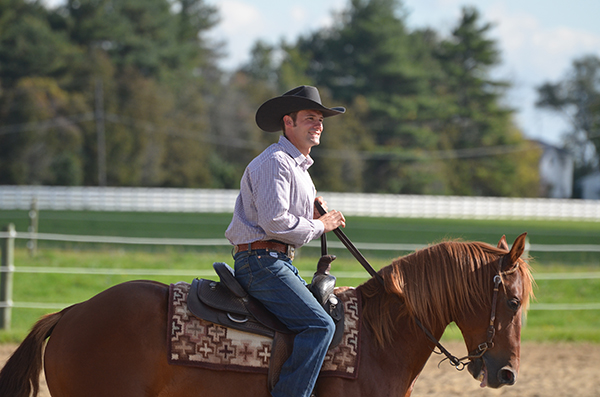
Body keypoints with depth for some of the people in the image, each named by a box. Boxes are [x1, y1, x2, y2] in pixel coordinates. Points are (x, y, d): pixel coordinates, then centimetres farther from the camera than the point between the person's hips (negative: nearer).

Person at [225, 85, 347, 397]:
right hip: (260, 260, -11)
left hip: (280, 263, 11)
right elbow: (274, 222, -22)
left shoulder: (299, 166, 22)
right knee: (319, 324, -22)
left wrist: (314, 215, 11)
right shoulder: (275, 162, -12)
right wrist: (319, 226, -9)